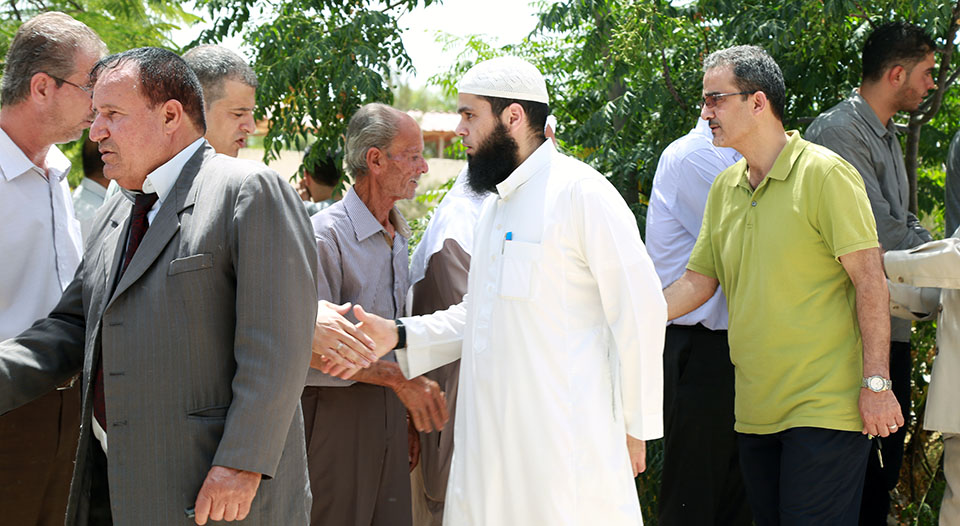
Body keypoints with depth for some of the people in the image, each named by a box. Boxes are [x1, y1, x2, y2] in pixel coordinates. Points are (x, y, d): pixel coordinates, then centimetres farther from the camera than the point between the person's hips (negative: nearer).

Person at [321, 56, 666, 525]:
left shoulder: (581, 192, -10)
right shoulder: (494, 207, 18)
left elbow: (639, 311, -11)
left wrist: (633, 428, -9)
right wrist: (399, 336, 9)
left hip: (566, 447, -8)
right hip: (491, 445, 8)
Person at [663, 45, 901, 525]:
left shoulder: (824, 173, -10)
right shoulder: (725, 188, 11)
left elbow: (869, 279, -12)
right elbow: (697, 282, 15)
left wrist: (876, 383, -16)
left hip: (824, 408, -7)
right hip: (755, 409, 7)